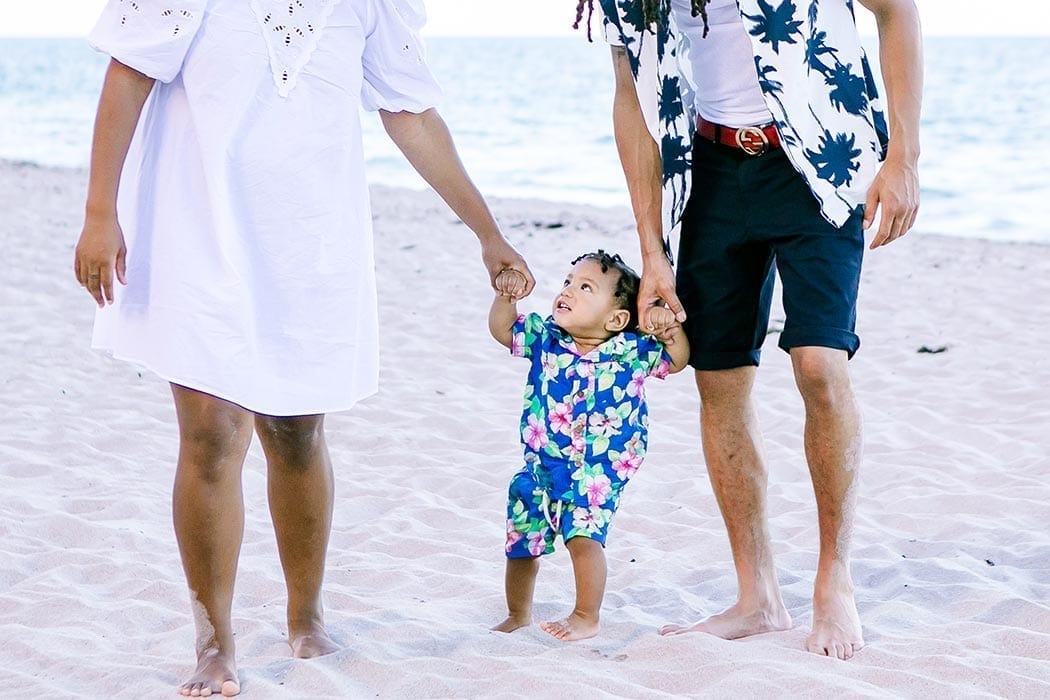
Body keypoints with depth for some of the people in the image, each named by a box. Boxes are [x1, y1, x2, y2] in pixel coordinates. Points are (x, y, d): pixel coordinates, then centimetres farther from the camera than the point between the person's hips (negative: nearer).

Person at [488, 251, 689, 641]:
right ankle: (518, 617, 36)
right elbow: (502, 329, 3)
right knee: (521, 544, 13)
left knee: (583, 536, -23)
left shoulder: (630, 351, -8)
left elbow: (677, 360, -3)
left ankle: (587, 617, -7)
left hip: (597, 472, -4)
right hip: (540, 466, 4)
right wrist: (505, 298, -15)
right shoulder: (544, 337, -2)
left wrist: (671, 328, -21)